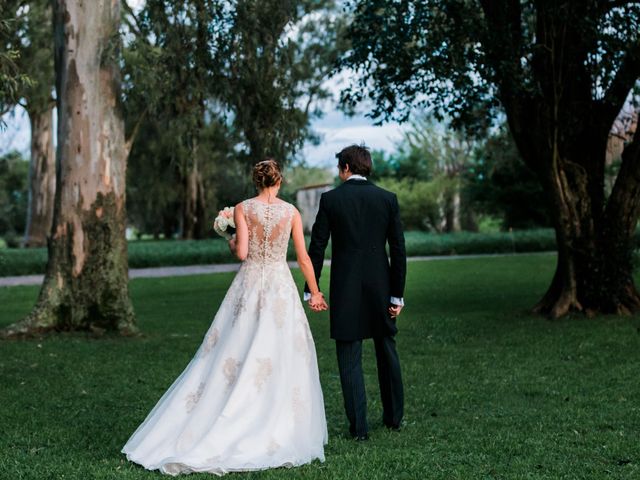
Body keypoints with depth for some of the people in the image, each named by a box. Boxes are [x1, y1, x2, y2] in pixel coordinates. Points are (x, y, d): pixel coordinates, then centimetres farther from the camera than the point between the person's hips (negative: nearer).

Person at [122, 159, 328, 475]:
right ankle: (277, 434, 8)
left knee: (233, 355, 6)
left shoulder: (243, 209, -2)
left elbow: (242, 253, -10)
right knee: (281, 358, 5)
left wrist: (231, 244, 13)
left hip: (248, 286, 0)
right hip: (281, 287, 0)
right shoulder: (291, 211, 1)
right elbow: (303, 257, 2)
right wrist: (315, 292, 12)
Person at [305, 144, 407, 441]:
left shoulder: (330, 199, -4)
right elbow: (398, 250, 0)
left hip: (345, 288, -3)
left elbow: (317, 248, -4)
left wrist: (312, 290, 4)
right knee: (387, 351, 18)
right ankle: (394, 417, 29)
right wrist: (397, 294, 5)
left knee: (350, 358, 4)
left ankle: (358, 426, 4)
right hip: (380, 286, 3)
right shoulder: (387, 199, 1)